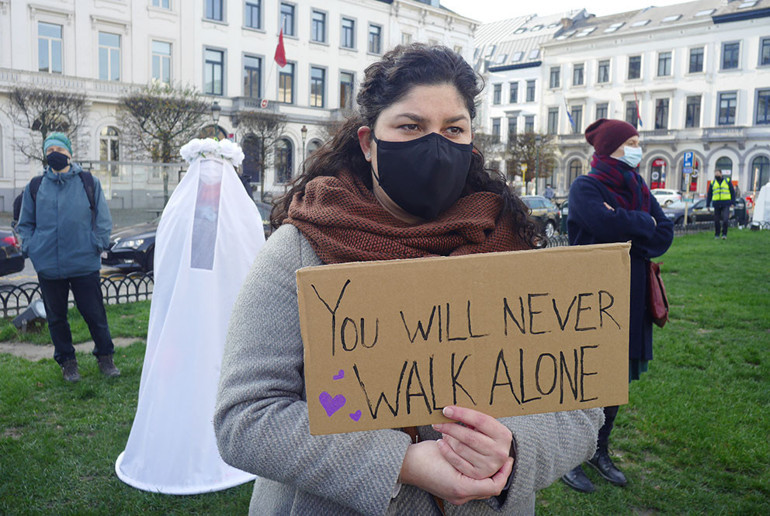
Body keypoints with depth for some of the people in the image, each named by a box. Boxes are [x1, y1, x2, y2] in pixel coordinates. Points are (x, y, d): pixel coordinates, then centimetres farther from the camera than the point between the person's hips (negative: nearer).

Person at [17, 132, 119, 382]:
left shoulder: (89, 183, 3)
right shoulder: (35, 186, 7)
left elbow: (103, 220, 7)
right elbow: (25, 223, 16)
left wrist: (98, 244, -3)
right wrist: (30, 248, 2)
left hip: (85, 265, -2)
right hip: (48, 266, 2)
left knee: (94, 314, 4)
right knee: (56, 317, 11)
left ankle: (105, 357, 23)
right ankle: (67, 361, 27)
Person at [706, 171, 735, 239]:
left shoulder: (728, 181, 8)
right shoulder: (712, 183, 12)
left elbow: (732, 192, 8)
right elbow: (709, 194, 14)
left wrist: (733, 202, -2)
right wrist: (708, 205, 8)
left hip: (726, 204, -2)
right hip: (717, 204, 2)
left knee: (725, 219, -14)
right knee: (716, 221, 2)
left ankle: (724, 234, -5)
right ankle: (717, 235, 13)